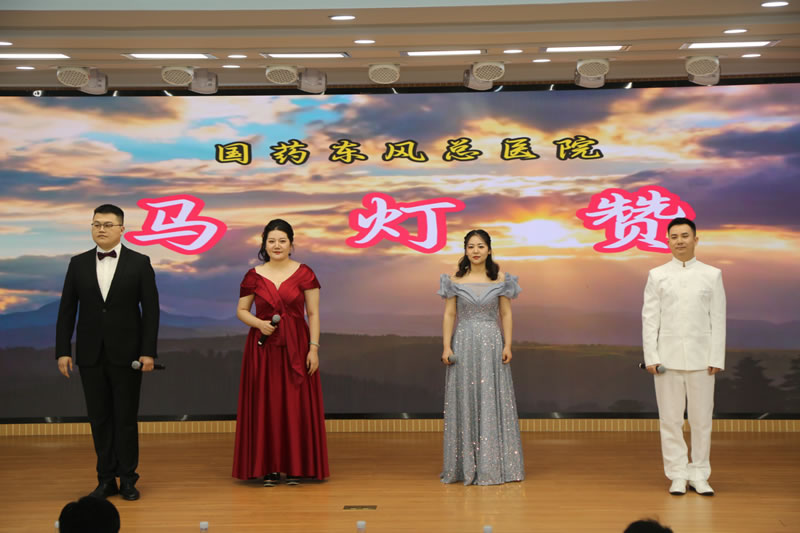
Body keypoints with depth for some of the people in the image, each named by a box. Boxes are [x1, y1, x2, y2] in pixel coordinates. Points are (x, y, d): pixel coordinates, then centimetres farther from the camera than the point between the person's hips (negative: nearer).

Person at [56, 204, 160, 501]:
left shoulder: (139, 263, -1)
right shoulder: (78, 263, 5)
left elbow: (151, 310, -3)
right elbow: (67, 310, 6)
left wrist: (148, 351, -9)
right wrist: (63, 350, -1)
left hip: (126, 354, -2)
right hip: (90, 355, 2)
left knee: (126, 418, 4)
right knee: (99, 419, 7)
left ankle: (127, 479, 14)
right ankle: (106, 479, 16)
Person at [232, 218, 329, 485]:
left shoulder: (304, 273, -1)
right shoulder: (253, 276, 3)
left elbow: (313, 314, -1)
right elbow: (241, 310, 9)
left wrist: (314, 348, -8)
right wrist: (258, 323, -11)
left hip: (296, 347, -1)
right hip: (263, 348, 1)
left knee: (296, 406, 1)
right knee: (265, 406, 3)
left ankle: (296, 466, 12)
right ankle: (269, 467, 12)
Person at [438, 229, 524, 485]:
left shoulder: (500, 279, 2)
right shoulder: (455, 280, 1)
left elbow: (506, 314, 4)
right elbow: (449, 315, 1)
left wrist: (507, 345, -4)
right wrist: (446, 347, -6)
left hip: (492, 343, 0)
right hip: (464, 343, 0)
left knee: (493, 400, 2)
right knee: (464, 401, 3)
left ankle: (494, 464, 10)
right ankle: (466, 465, 11)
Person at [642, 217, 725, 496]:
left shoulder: (712, 275, 5)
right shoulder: (657, 275, 5)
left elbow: (718, 319, 3)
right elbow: (649, 318, 2)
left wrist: (716, 358, -4)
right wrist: (651, 357, -6)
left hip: (701, 358, 0)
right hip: (668, 358, 0)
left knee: (701, 419, 4)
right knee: (670, 420, 4)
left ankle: (699, 475, 15)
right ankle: (677, 476, 13)